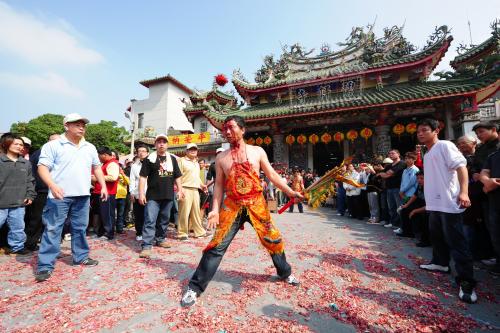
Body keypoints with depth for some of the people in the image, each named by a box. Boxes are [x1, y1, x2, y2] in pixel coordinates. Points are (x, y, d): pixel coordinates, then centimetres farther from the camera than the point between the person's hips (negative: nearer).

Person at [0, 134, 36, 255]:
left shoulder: (26, 163, 9)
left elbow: (30, 181, 13)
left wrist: (30, 195, 4)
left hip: (19, 203, 3)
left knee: (18, 227, 12)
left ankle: (17, 246, 24)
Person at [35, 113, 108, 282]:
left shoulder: (90, 148, 13)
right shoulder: (53, 145, -3)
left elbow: (96, 167, 18)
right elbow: (43, 167, -8)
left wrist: (103, 186, 9)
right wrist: (52, 185, -24)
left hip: (82, 195, 5)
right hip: (59, 196, -4)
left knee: (80, 228, 13)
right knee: (52, 229, 0)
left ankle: (81, 257, 25)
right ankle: (45, 265, 11)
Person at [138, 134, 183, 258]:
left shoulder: (172, 158, 11)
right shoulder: (149, 158, -1)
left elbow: (177, 176, 15)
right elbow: (143, 177, -4)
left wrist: (180, 189, 7)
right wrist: (141, 193, -11)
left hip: (168, 196, 4)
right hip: (153, 196, -4)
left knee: (164, 219, 15)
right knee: (150, 221, -7)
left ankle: (160, 239, 32)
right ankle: (146, 246, -3)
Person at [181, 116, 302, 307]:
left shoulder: (257, 151, 2)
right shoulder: (221, 157, 4)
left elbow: (272, 175, 5)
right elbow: (219, 185, 5)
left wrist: (290, 192, 1)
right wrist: (215, 210, -4)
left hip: (256, 204, 1)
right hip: (232, 206, 0)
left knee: (274, 240, 12)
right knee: (217, 245, -3)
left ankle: (285, 273, 40)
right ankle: (195, 287, 13)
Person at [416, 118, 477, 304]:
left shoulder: (444, 146, -8)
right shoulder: (428, 154, 17)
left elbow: (460, 165, -19)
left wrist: (463, 192, -30)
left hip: (448, 203, -9)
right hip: (434, 203, 9)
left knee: (455, 241, -6)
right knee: (436, 235, 21)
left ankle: (466, 282, 2)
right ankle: (440, 263, 37)